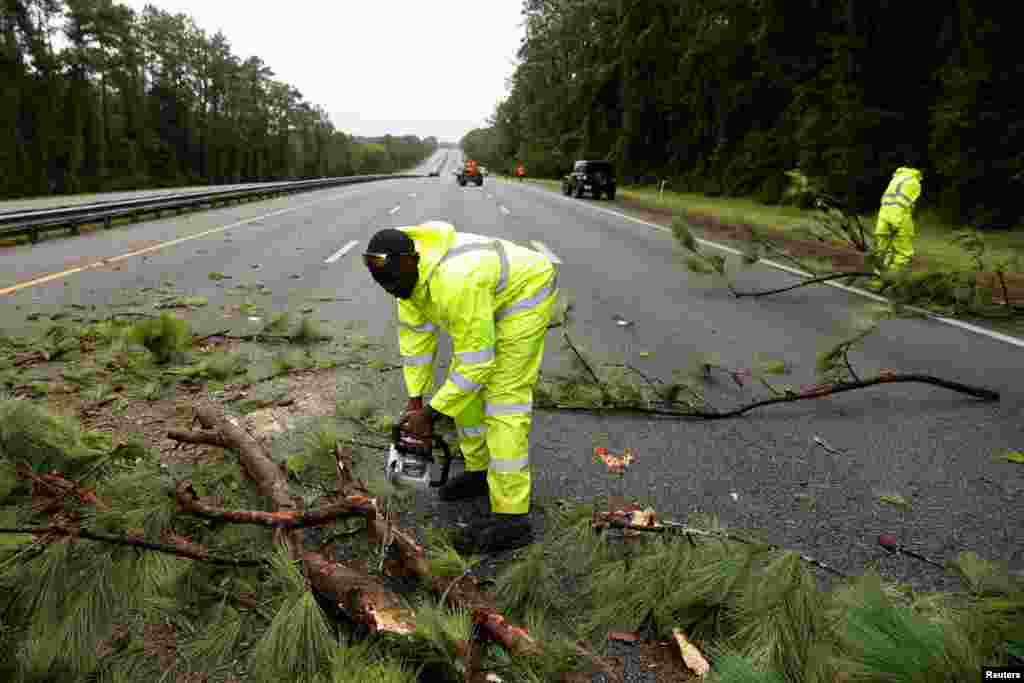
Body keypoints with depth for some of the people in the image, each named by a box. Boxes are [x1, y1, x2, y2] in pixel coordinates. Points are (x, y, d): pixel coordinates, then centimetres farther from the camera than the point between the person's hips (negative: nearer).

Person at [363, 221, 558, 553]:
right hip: (491, 299, 9)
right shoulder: (407, 273, -12)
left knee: (503, 399, -14)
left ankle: (511, 518, -11)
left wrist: (431, 413, -24)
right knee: (464, 385, 11)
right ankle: (479, 471, 28)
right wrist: (415, 400, -4)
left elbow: (476, 361, -32)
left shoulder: (455, 281, -39)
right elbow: (414, 334, -3)